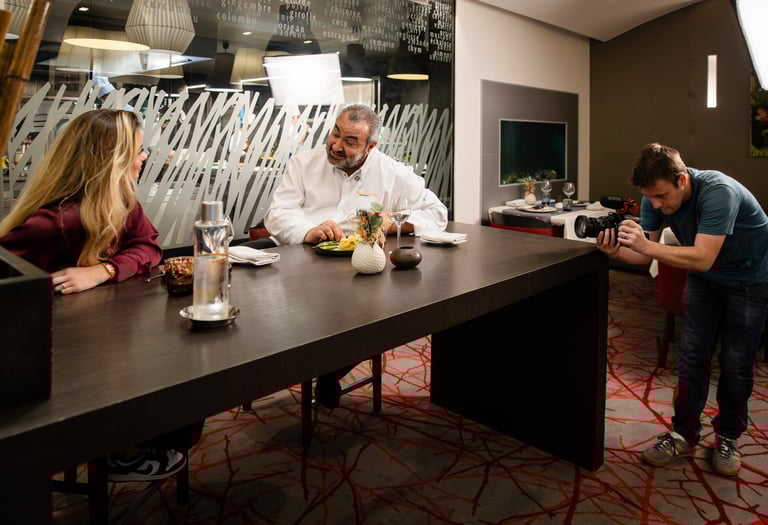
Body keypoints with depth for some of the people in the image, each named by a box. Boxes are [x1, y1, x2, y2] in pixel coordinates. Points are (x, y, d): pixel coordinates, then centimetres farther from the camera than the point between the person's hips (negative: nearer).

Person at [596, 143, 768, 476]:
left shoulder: (718, 192, -35)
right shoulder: (655, 199, -17)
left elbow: (702, 258, -41)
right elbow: (646, 254, -16)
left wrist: (646, 245, -48)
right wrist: (615, 251, -35)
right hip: (705, 278, 5)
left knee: (736, 362, 1)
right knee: (691, 356, 2)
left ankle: (728, 438, 21)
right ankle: (684, 435, 14)